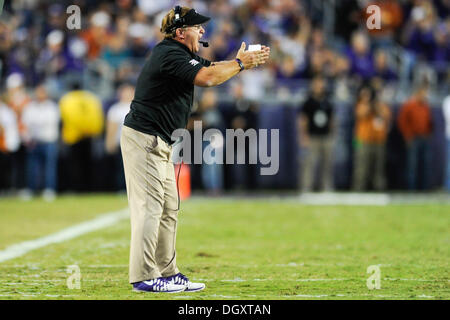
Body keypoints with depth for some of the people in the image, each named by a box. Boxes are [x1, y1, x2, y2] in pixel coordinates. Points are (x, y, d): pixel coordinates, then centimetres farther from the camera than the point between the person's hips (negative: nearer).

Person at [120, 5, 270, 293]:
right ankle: (144, 277, -10)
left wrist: (251, 60, 3)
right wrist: (240, 64, -13)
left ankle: (167, 273, 17)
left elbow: (215, 68, 18)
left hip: (160, 144, 11)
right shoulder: (169, 55, -17)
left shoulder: (183, 55, 15)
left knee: (169, 210, 12)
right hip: (144, 139, -11)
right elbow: (207, 77, -27)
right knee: (149, 207, -11)